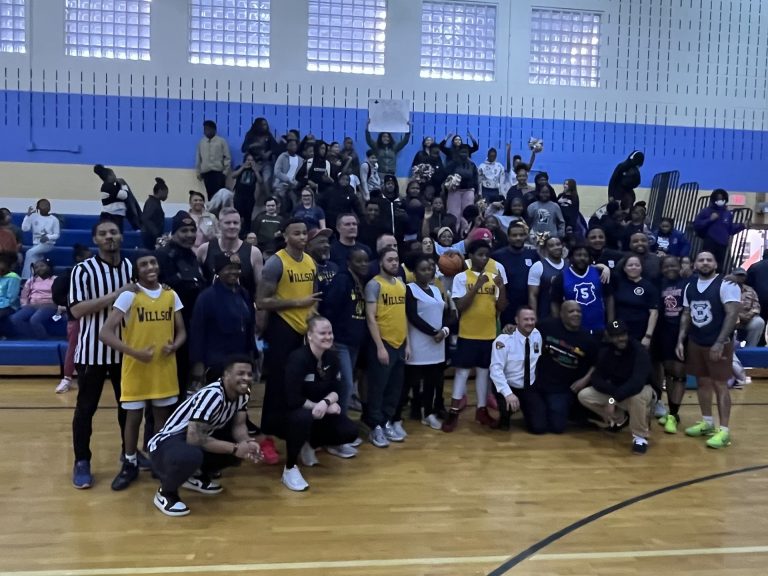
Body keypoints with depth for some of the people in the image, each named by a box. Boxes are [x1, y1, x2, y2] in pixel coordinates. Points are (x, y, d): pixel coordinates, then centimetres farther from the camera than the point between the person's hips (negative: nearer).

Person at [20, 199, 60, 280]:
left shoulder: (54, 219, 0)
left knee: (29, 253, -26)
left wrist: (48, 237, -20)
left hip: (48, 244, -3)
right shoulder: (34, 217, 4)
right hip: (36, 244, 3)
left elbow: (57, 235, 0)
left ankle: (25, 278, -21)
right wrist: (28, 215, -11)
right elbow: (24, 228, -6)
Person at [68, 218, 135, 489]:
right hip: (93, 350, -4)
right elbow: (77, 309, -19)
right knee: (86, 407, 4)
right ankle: (81, 462, 17)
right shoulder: (83, 270, -9)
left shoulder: (132, 267, 4)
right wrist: (116, 295, -23)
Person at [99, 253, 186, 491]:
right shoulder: (129, 296, -10)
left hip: (165, 368, 3)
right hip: (135, 368, -3)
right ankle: (130, 465, 25)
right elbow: (105, 333, -15)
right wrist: (134, 352, -24)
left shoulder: (171, 295, 3)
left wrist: (174, 346, -12)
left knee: (163, 417, 13)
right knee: (133, 417, 7)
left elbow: (181, 331, 10)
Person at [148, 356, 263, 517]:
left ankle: (197, 476, 15)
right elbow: (194, 438, -32)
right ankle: (165, 493, -8)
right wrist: (235, 448, -29)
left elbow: (238, 425, -1)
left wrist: (248, 443, -24)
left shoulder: (243, 393, -3)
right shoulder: (212, 395, -29)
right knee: (191, 456, -40)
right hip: (167, 442, -8)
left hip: (197, 439, 8)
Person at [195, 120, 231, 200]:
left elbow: (227, 157, 1)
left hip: (218, 172, -3)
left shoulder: (221, 141, 4)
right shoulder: (201, 142, 13)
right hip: (206, 173, 3)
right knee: (210, 194, 2)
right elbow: (198, 158, 16)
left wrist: (225, 172, -4)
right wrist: (198, 172, 12)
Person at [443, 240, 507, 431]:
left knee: (484, 371, 12)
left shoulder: (493, 277, 6)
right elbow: (460, 306, -15)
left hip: (489, 334, 4)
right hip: (468, 334, -4)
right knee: (462, 371, 0)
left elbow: (501, 307, 3)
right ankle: (454, 412, 6)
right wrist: (477, 285, -21)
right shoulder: (461, 277, -6)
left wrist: (501, 287, -13)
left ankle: (482, 410, 21)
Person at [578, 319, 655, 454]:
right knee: (584, 395, -11)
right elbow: (596, 379, -10)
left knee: (637, 395, -42)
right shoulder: (605, 352, -7)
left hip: (643, 391, -6)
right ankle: (619, 418, 14)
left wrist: (613, 399, -43)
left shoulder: (639, 351, -25)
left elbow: (637, 382, -38)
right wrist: (614, 391, -28)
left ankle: (640, 436, -18)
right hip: (614, 392, 6)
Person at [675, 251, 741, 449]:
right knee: (702, 382, 13)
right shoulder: (690, 287, 8)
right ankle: (707, 423, 25)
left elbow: (732, 314, -17)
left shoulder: (726, 285, -11)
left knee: (719, 384, -3)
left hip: (719, 343, -6)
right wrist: (680, 341, 7)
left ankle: (724, 430, 2)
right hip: (695, 342, 6)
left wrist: (719, 342, -22)